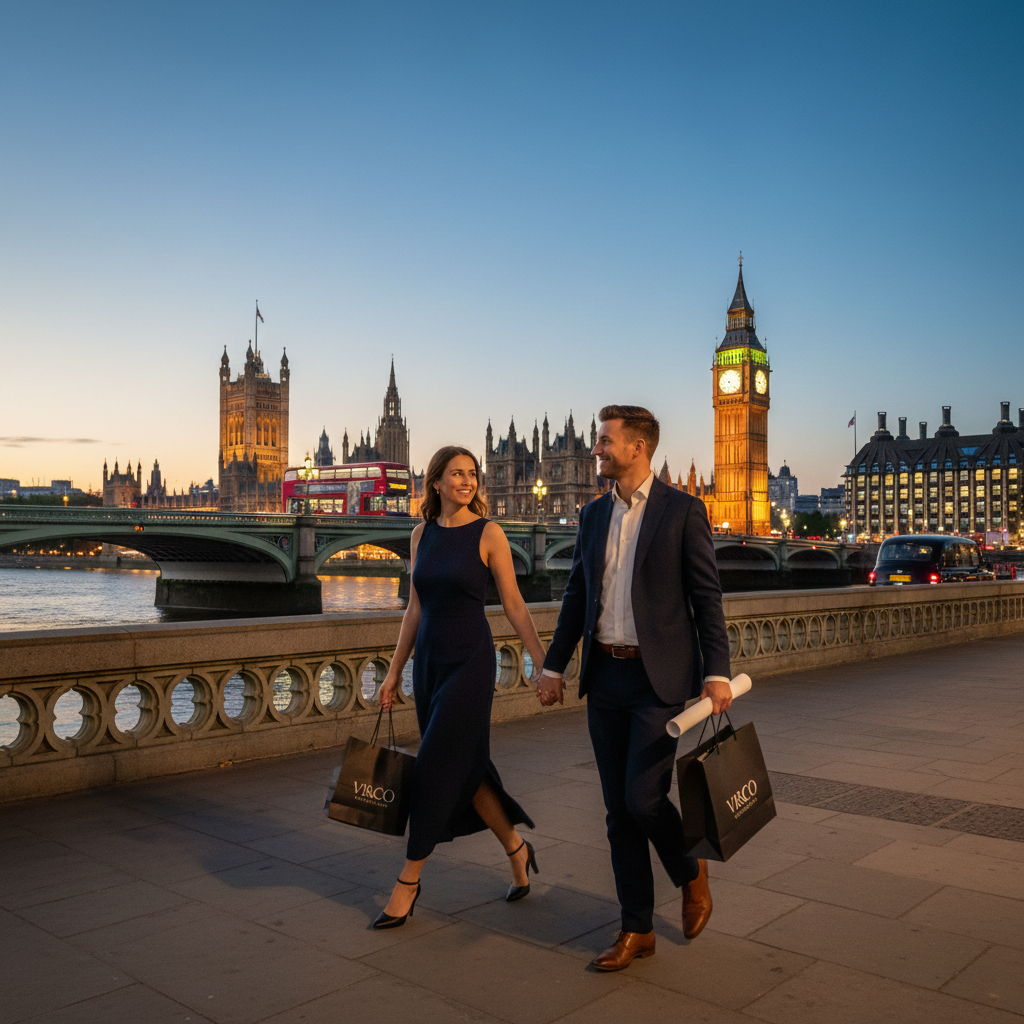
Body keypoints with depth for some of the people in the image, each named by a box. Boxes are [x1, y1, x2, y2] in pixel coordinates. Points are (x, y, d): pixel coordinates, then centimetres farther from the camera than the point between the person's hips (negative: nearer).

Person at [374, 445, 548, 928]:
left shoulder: (489, 533, -7)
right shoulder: (422, 534, 7)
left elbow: (514, 604, -5)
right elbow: (415, 607, 11)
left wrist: (542, 662, -9)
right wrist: (395, 670, 11)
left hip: (470, 661, -5)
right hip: (428, 660, 6)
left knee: (435, 769, -4)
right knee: (463, 768, 12)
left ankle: (408, 881, 11)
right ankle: (516, 849, 33)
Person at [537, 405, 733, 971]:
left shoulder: (682, 509, -5)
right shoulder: (594, 513, 10)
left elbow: (707, 596, -5)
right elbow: (576, 595, 14)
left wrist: (717, 672, -11)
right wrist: (553, 666, 12)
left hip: (661, 679, -5)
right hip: (605, 677, 6)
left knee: (643, 798, -9)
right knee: (618, 807, 8)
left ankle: (691, 872, 24)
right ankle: (637, 929, 21)